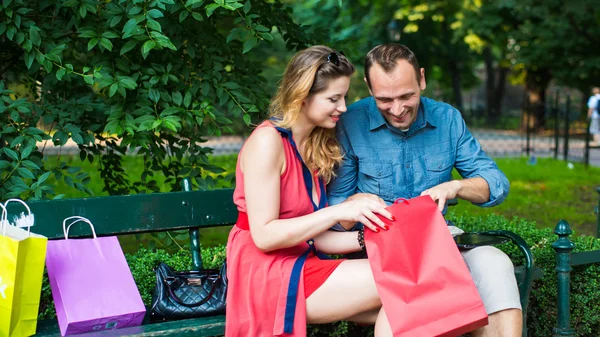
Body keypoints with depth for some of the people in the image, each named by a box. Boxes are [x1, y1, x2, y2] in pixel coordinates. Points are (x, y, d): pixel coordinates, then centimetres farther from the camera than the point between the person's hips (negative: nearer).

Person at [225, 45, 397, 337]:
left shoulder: (317, 146, 12)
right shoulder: (268, 141, -11)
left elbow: (310, 235, 8)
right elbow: (264, 235, -18)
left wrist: (364, 238, -7)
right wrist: (339, 212, -21)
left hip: (299, 266, 7)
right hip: (266, 277, -7)